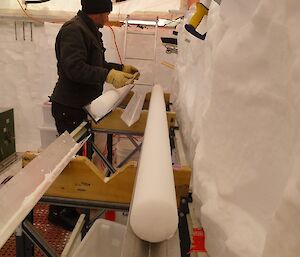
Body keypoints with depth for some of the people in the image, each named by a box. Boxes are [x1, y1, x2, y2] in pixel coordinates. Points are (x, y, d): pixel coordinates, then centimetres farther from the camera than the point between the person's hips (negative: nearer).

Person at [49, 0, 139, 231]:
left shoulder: (91, 31, 16)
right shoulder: (73, 30, -17)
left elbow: (97, 64, 23)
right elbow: (74, 68, -28)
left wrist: (121, 68, 13)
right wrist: (109, 76, -33)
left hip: (82, 106, 10)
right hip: (68, 108, -10)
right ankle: (58, 212, 15)